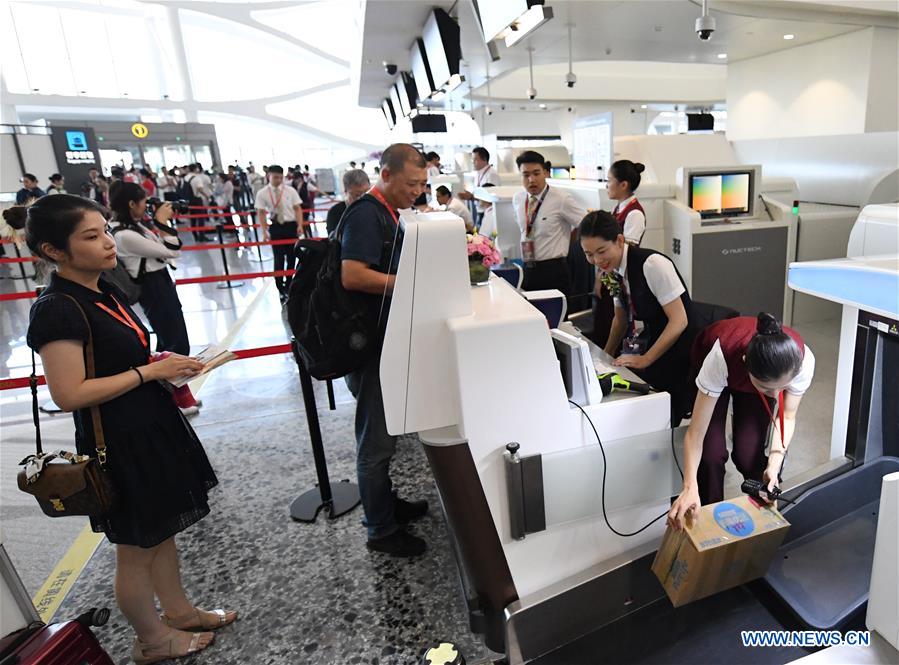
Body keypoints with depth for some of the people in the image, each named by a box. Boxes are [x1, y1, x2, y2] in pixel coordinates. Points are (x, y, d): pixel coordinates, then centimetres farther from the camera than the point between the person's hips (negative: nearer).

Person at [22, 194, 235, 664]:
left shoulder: (101, 290, 6)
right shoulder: (57, 309, -21)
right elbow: (69, 395, -23)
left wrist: (161, 362, 2)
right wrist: (150, 371, -20)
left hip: (152, 426, 9)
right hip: (118, 444, -8)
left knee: (163, 530, 22)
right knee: (135, 549, 12)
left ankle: (179, 610, 42)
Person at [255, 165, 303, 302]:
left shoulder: (290, 190, -1)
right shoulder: (262, 193, -3)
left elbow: (298, 209, 0)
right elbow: (261, 213, -1)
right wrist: (264, 231, -8)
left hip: (291, 225, 2)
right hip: (275, 227, -1)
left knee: (291, 256, 11)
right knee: (278, 258, 1)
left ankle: (288, 285, 29)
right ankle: (281, 289, 13)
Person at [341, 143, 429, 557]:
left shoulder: (387, 213, 14)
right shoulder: (366, 214, -16)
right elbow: (352, 276, -26)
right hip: (372, 343, -10)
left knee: (383, 432, 21)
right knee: (376, 440, 3)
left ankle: (386, 504, 38)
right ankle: (382, 531, 19)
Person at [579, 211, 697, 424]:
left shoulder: (653, 265, -24)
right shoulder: (611, 270, -1)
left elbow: (679, 321, -22)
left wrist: (645, 359, -21)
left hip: (676, 355, -7)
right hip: (650, 344, 7)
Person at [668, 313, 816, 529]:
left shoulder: (802, 360, -36)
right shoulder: (721, 357, -44)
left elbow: (787, 417, -18)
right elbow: (695, 434, -38)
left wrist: (774, 464, -33)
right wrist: (690, 488, -49)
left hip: (757, 375, 2)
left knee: (748, 454, -13)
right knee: (711, 452, -16)